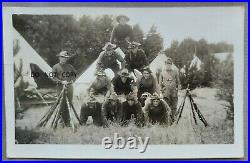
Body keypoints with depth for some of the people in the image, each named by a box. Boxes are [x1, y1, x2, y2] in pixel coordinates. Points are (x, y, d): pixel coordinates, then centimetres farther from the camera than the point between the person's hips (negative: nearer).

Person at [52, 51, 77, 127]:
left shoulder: (70, 66, 11)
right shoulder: (55, 67, 1)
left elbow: (74, 75, 19)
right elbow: (53, 78, -5)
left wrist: (72, 80, -1)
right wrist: (62, 82, -16)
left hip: (70, 87, 4)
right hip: (61, 87, -4)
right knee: (63, 105, -3)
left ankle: (62, 118, 25)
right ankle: (67, 122, 4)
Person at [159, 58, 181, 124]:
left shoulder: (175, 72, 9)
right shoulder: (162, 72, 9)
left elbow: (178, 82, 13)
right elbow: (160, 82, 13)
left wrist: (178, 88, -1)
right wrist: (161, 89, 2)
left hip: (174, 92, 1)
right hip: (166, 92, -1)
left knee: (174, 106, 3)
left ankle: (173, 119, 15)